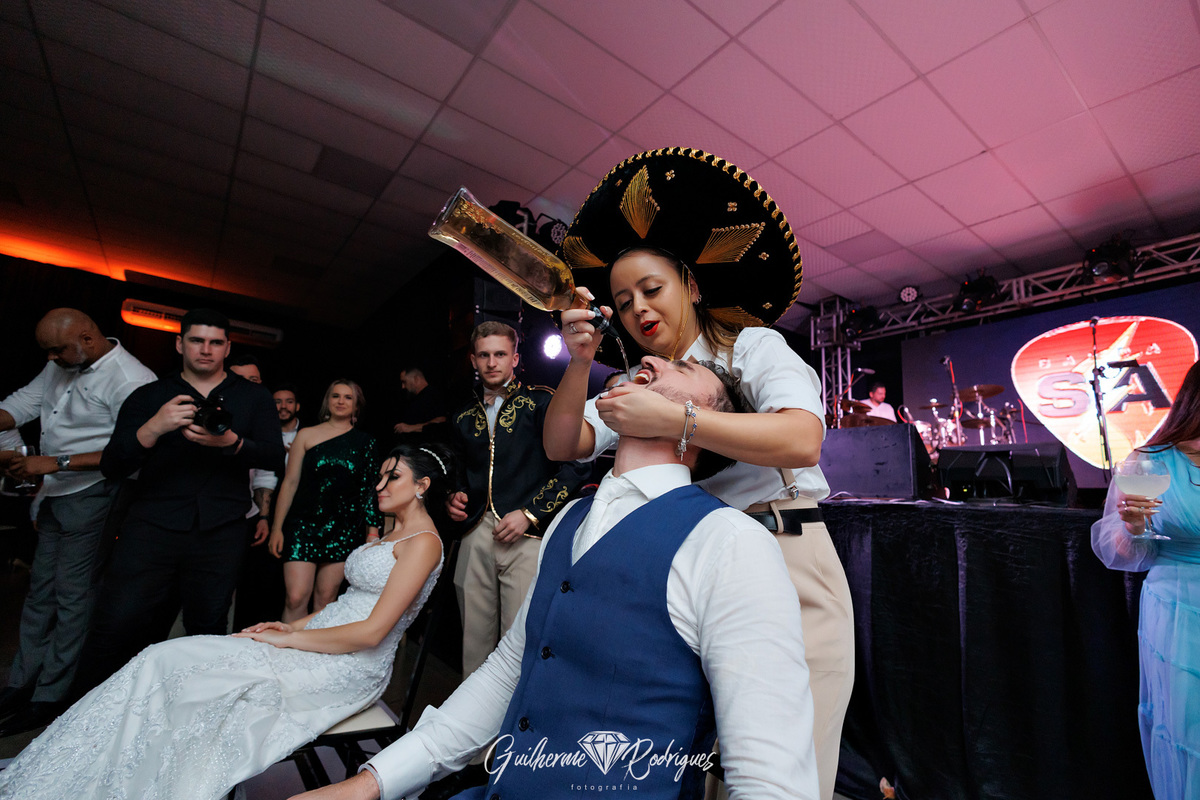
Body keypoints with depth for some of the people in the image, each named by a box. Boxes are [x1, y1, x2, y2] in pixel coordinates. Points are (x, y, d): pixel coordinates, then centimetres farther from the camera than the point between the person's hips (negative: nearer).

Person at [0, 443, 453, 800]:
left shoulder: (423, 542, -17)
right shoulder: (390, 533, 14)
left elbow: (371, 632, -19)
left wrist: (288, 639, -10)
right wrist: (294, 625, 6)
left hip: (353, 668, -8)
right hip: (320, 647, 8)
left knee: (169, 664, -9)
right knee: (167, 660, -1)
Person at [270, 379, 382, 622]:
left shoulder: (365, 441, 5)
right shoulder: (306, 435, 5)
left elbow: (369, 487, 5)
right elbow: (290, 482, 5)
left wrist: (373, 529, 0)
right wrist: (277, 527, 3)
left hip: (344, 528, 0)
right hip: (304, 523, 0)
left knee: (326, 598, 6)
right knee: (296, 597, -6)